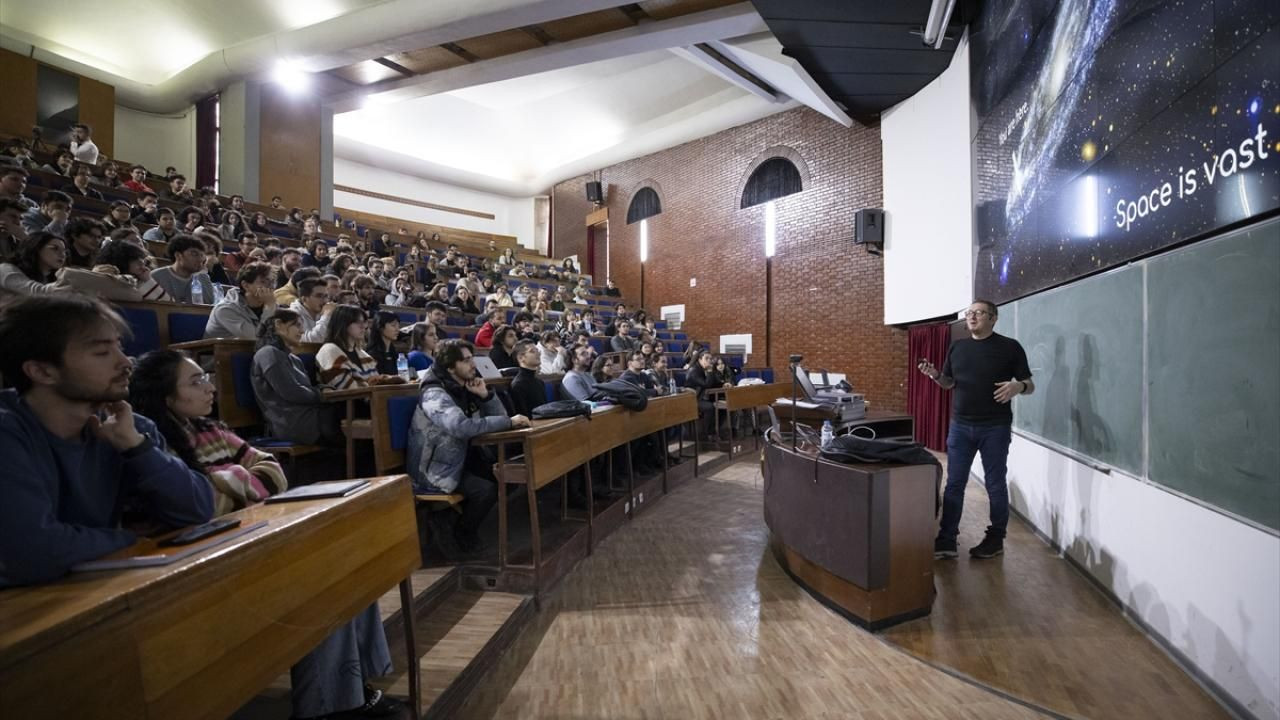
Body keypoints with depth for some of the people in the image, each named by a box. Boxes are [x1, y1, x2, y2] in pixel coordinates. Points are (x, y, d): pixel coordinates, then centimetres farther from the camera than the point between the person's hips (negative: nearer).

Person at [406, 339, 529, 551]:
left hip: (462, 457, 8)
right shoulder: (435, 394, -21)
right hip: (436, 468, -8)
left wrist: (485, 395, -14)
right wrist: (509, 421, -36)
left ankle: (468, 516, 17)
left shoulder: (466, 388, 4)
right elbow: (462, 427, -40)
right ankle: (463, 532, 6)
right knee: (486, 490, -24)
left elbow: (498, 415, 5)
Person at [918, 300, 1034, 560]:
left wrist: (1018, 386, -23)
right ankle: (946, 541, 10)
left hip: (995, 427, -3)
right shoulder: (957, 347, 9)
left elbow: (1030, 385, 0)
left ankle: (995, 540, 23)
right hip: (960, 426, 3)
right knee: (954, 484, 5)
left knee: (995, 485, 8)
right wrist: (935, 375, -7)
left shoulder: (1010, 347, -2)